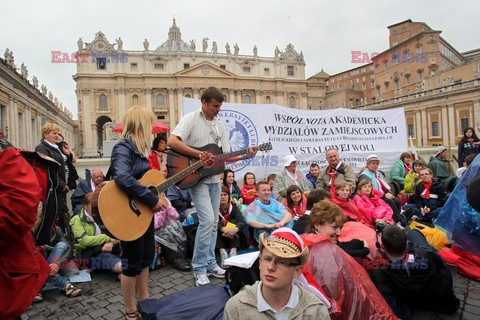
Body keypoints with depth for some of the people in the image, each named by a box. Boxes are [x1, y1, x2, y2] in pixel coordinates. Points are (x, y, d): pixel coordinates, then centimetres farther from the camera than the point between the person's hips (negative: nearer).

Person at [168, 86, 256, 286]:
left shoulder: (220, 126, 12)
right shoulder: (191, 119, -8)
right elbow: (172, 142, -20)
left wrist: (245, 156, -3)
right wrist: (199, 154, -22)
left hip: (214, 179, 7)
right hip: (196, 178, -7)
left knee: (213, 222, 11)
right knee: (207, 220, -15)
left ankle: (210, 263, 25)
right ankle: (199, 269, 1)